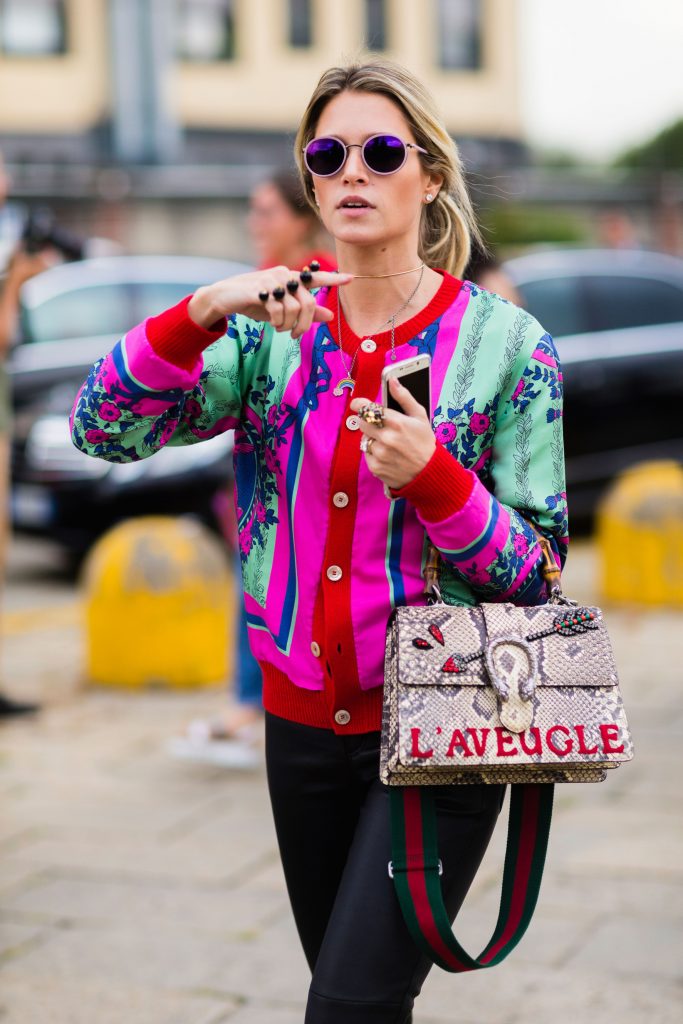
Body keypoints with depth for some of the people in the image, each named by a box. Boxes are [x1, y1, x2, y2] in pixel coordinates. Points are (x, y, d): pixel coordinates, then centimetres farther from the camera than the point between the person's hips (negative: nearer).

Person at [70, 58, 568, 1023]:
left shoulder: (505, 344, -7)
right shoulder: (275, 328, 1)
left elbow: (534, 573, -7)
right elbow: (102, 428, -10)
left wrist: (430, 472, -24)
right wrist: (205, 310, -24)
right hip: (302, 716, 4)